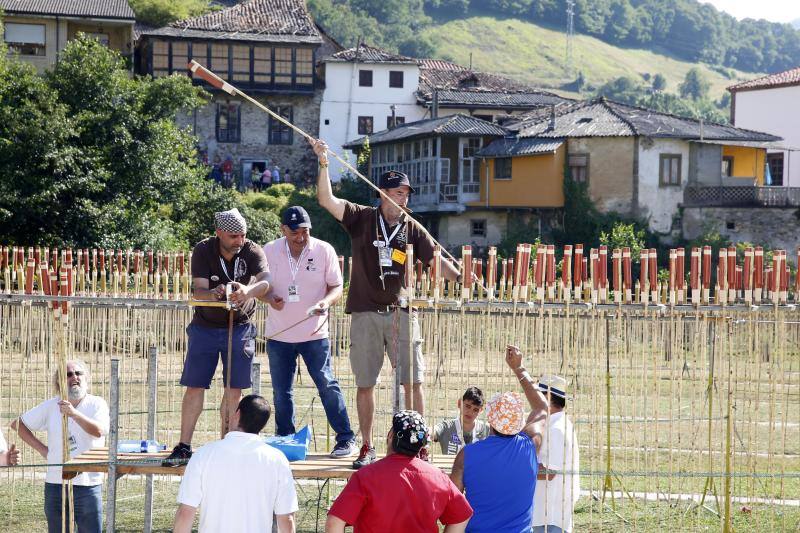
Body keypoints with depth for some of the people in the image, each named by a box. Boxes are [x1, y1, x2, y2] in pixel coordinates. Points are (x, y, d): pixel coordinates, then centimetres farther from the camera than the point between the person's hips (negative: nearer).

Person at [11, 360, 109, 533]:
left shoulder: (97, 404, -1)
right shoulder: (51, 406, 7)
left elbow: (99, 431, -21)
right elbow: (18, 424, 15)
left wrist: (73, 413, -32)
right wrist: (41, 448, 6)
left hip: (88, 485, -3)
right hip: (55, 484, 3)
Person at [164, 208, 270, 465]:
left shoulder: (252, 252, -14)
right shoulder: (203, 251, -13)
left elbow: (265, 281, -32)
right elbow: (198, 291, -21)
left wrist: (247, 291, -54)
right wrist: (214, 294, -44)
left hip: (240, 328, 0)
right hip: (205, 326, 0)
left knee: (234, 388, 1)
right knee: (194, 386, -1)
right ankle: (184, 447, 4)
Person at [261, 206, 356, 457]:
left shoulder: (324, 250, -5)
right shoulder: (269, 251, 0)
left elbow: (337, 287, -2)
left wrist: (326, 301, -23)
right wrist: (269, 298, -14)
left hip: (314, 333, -2)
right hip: (279, 335, 2)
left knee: (327, 386, -6)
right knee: (281, 392, 9)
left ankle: (346, 439, 2)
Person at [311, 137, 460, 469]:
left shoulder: (411, 229, 6)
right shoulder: (362, 219, 1)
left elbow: (436, 259, 4)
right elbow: (327, 200, -9)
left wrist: (462, 279, -13)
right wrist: (323, 165, -22)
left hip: (400, 313, 1)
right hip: (365, 314, -1)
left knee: (413, 382, -1)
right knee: (365, 384, 5)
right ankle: (367, 448, 16)